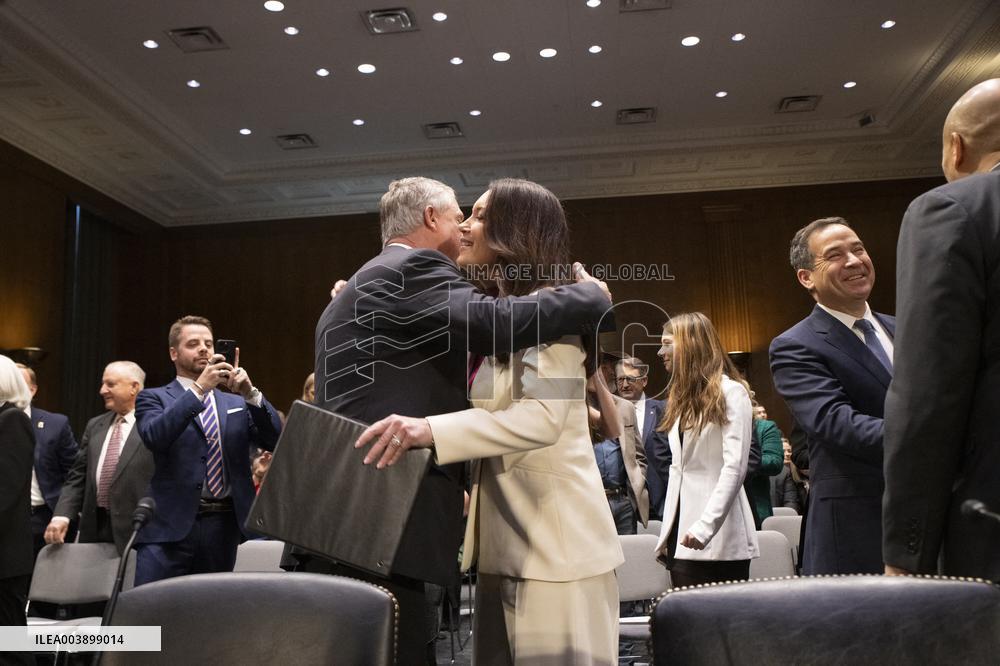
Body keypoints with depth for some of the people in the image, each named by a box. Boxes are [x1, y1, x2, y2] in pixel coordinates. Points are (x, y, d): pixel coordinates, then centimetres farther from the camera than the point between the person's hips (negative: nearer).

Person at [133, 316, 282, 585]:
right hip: (171, 525, -3)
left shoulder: (237, 403, 17)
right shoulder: (153, 398, 9)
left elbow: (275, 441, 4)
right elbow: (154, 437, -12)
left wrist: (251, 394, -10)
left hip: (223, 526, 3)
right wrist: (199, 388, -18)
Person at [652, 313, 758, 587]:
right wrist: (668, 532, 11)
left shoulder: (730, 391, -5)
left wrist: (705, 525, -23)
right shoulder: (682, 396, 18)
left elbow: (735, 466, -14)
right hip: (681, 535, 7)